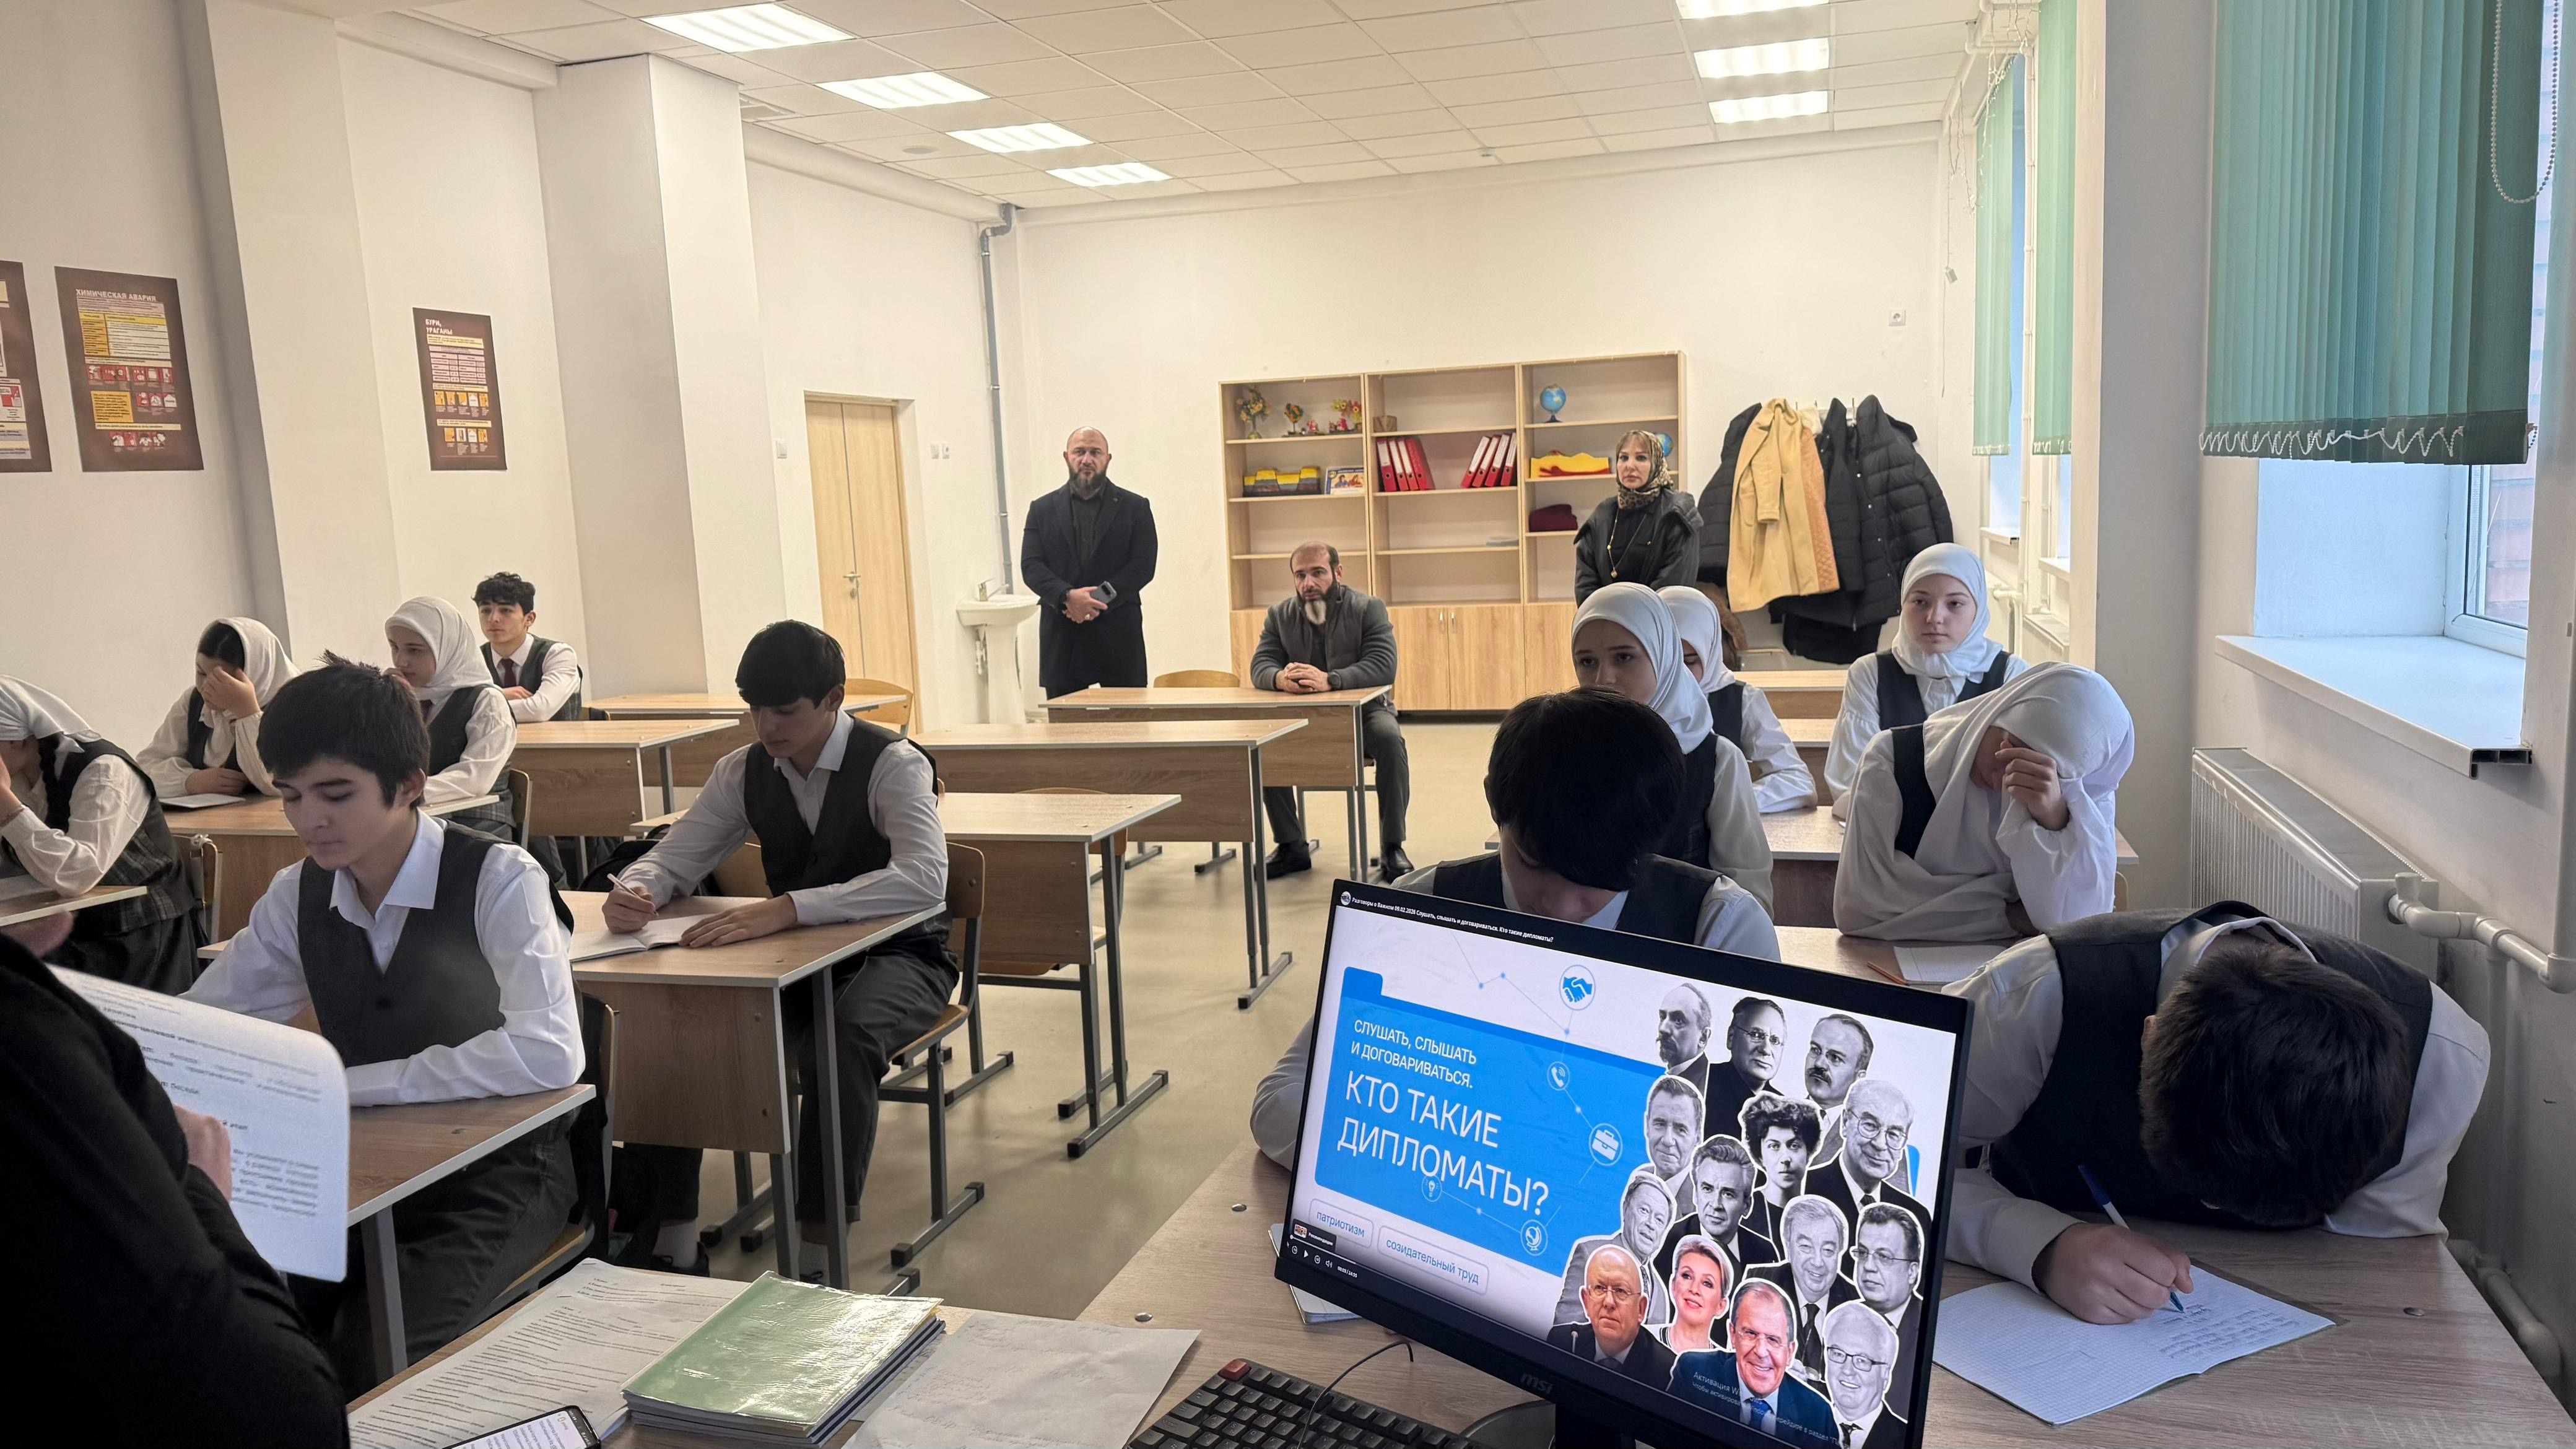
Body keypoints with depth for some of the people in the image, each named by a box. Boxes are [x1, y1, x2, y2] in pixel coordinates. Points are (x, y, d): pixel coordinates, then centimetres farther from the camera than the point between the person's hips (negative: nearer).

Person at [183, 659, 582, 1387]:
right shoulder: (298, 895, 3)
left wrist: (345, 1084, -27)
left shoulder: (498, 880, -16)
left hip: (494, 1170, -5)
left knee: (378, 1364, -27)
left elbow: (549, 1054, -28)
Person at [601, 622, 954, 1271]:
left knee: (847, 1035, -38)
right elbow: (674, 858, 7)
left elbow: (924, 878, -34)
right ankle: (668, 1235, -5)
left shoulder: (893, 764, -18)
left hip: (898, 955, -5)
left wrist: (786, 908, -44)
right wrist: (632, 892, -20)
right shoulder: (744, 772, 1)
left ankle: (819, 1245, -27)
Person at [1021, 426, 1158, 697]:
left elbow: (1143, 566, -2)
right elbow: (1030, 566, 2)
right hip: (1061, 639, 1)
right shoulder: (1042, 509, 11)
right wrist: (1068, 597, -16)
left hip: (1118, 636, -1)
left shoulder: (1135, 507, 7)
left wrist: (1098, 601, -14)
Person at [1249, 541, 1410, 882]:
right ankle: (1291, 846, -8)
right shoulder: (1280, 615, 4)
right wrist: (1281, 679, -32)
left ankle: (1392, 848, -19)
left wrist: (1329, 680, -37)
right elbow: (1260, 666, -5)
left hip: (1362, 709, -2)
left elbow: (1384, 666, -20)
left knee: (1390, 739, -32)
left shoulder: (1368, 609, -6)